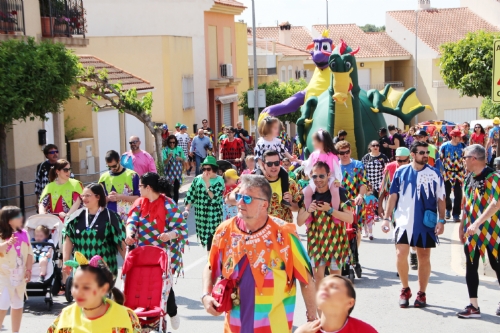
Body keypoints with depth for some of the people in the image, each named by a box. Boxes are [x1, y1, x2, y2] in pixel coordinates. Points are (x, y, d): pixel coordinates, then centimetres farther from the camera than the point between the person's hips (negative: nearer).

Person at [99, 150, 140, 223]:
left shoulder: (132, 175, -3)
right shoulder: (103, 177, 7)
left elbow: (138, 198, -5)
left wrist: (120, 197, -16)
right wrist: (108, 198, -10)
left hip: (129, 220, -3)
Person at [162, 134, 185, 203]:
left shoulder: (179, 149, 2)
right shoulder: (165, 150, -5)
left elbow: (184, 161, 11)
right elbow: (164, 163, -11)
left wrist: (180, 159, -10)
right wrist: (169, 157, -26)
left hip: (178, 172, 2)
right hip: (169, 172, -2)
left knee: (176, 190, 6)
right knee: (169, 190, -5)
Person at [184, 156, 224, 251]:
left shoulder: (219, 181, -9)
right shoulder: (197, 179, 4)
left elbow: (213, 197, -22)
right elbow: (190, 195, 6)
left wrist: (207, 182, -20)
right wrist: (186, 209, -4)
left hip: (213, 217, -4)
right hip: (200, 215, 5)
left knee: (211, 240, -8)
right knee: (204, 239, 12)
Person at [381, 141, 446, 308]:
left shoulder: (434, 174, 0)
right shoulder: (401, 172, 3)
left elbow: (441, 199, 2)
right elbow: (393, 196, 7)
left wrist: (441, 220, -5)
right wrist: (386, 218, 3)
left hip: (426, 223, 0)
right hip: (404, 221, 1)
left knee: (424, 258, 7)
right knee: (400, 255, -7)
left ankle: (422, 294, 19)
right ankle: (405, 290, 15)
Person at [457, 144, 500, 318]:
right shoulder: (469, 178, 8)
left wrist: (477, 223, -29)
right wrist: (462, 225, 15)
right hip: (472, 230, 7)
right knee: (471, 266, 5)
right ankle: (473, 306, 10)